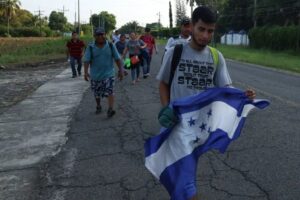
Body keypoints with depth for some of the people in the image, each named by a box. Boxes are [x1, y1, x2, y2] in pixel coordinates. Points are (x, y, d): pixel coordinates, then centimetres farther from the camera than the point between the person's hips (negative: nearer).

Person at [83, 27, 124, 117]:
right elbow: (86, 60, -11)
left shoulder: (110, 45, -3)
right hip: (95, 75, 1)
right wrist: (86, 72, -23)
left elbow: (117, 58, 0)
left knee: (109, 91, -15)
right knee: (97, 93, 15)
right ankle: (98, 106, 37)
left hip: (108, 74, -1)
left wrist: (120, 70, -3)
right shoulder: (91, 47, -6)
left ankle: (110, 109, -18)